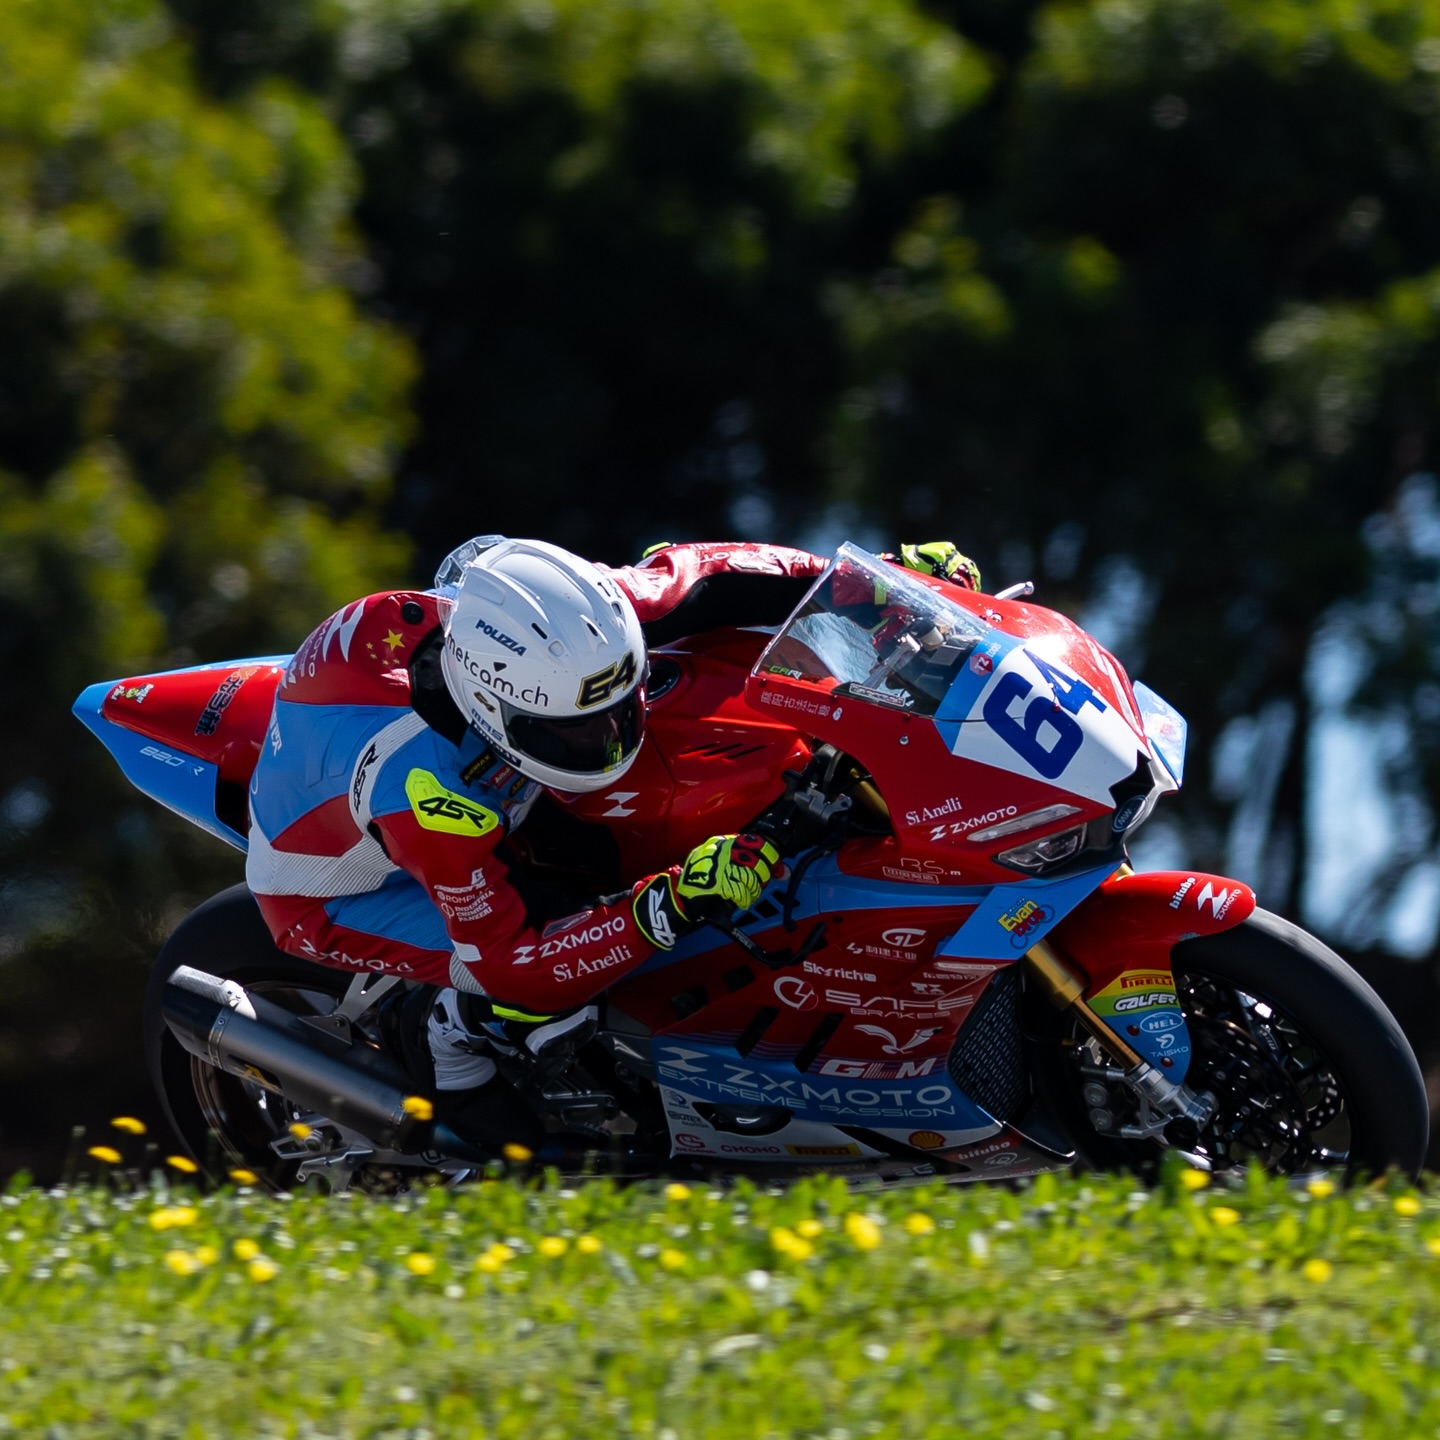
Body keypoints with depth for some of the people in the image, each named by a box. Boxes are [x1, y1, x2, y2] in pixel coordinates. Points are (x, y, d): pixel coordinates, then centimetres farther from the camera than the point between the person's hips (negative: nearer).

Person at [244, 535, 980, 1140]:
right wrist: (670, 907, -50)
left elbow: (690, 579, -12)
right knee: (552, 983, -29)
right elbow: (507, 962, -40)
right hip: (329, 892, -7)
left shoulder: (556, 627, -27)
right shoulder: (424, 788, -45)